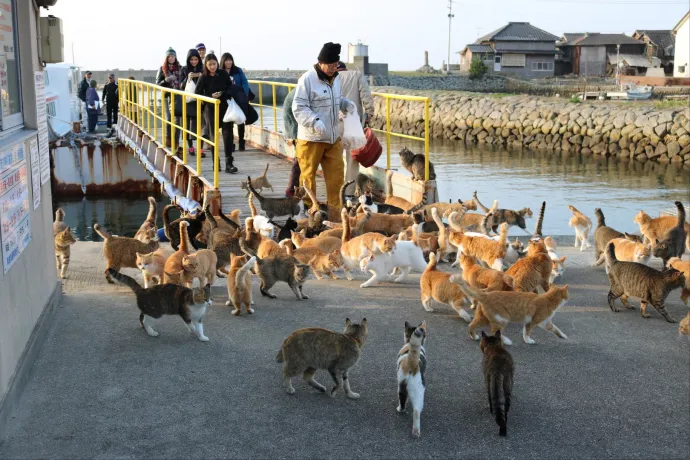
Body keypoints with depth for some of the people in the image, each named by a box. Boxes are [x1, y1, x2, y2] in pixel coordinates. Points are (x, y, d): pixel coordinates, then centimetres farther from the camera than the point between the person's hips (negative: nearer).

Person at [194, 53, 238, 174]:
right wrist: (211, 96, -16)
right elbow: (197, 94, -2)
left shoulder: (223, 74, 2)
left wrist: (224, 94, -10)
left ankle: (229, 163, -6)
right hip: (210, 109, -1)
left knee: (228, 134, -7)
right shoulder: (203, 78, -3)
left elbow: (230, 87, 10)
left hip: (225, 107, 1)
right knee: (214, 135, 4)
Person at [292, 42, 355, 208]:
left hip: (333, 137, 7)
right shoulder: (307, 79, -15)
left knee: (336, 173, 9)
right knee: (308, 176, 3)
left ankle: (335, 208, 20)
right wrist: (315, 121, -30)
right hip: (311, 138, -7)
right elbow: (298, 108, -17)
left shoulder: (334, 78, 9)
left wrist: (347, 104, 4)